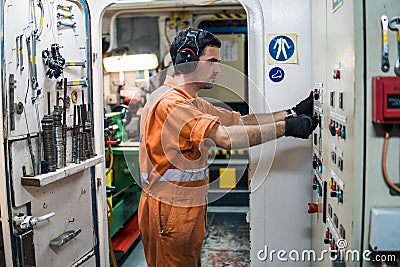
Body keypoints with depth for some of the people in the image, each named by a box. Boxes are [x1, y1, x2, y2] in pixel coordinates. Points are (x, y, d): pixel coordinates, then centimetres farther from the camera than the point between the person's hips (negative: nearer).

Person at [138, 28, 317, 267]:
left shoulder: (191, 103, 13)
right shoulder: (169, 102, -21)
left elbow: (238, 121, 7)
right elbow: (225, 137, -30)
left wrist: (291, 114, -1)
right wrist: (285, 128, -24)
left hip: (187, 207, 10)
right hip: (170, 211, -10)